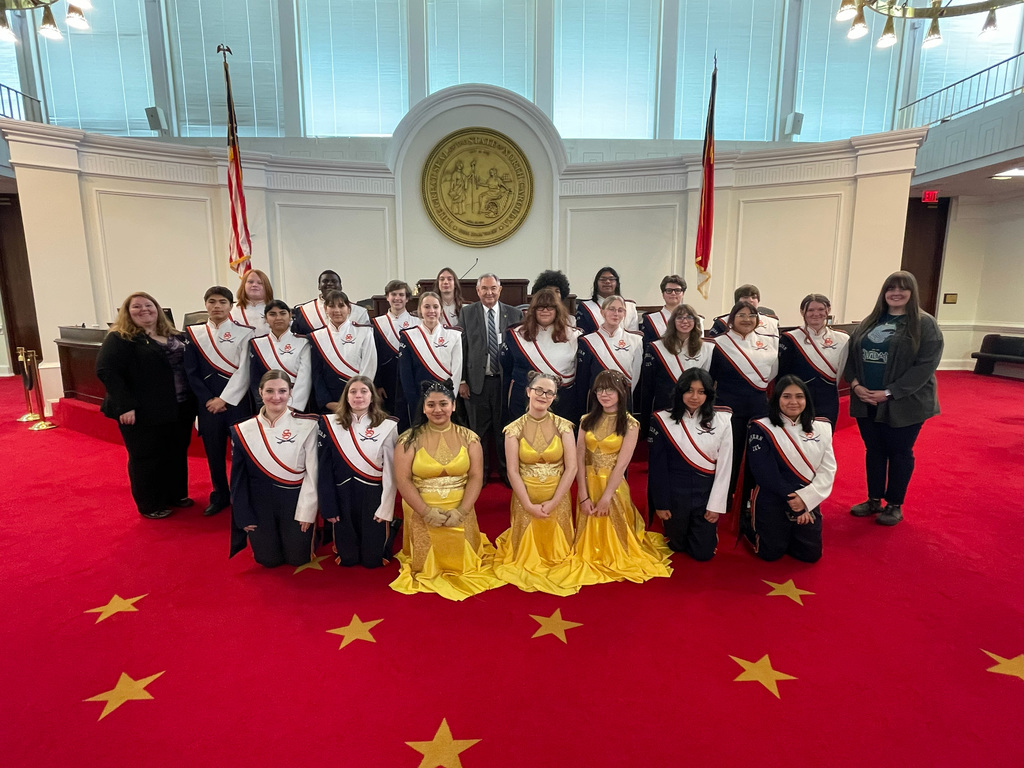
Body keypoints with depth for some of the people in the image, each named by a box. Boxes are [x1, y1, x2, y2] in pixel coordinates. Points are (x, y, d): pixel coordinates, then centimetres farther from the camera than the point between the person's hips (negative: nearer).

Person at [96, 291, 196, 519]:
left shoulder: (175, 336, 11)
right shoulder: (119, 339, -9)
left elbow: (188, 366, 17)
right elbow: (105, 371, -18)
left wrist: (193, 399, 9)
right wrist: (124, 405, -24)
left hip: (180, 409, 6)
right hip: (144, 413, -6)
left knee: (177, 454, 16)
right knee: (146, 458, 7)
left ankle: (176, 495, 33)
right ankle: (150, 505, 21)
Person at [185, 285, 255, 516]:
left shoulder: (244, 333, -2)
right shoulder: (194, 333, 5)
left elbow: (245, 371, -7)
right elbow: (191, 372, 4)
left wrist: (224, 399, -11)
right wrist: (208, 399, -6)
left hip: (237, 401, -2)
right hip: (208, 403, 2)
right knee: (214, 451, 10)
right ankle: (220, 496, 26)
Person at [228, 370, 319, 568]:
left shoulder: (307, 426, -12)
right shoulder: (244, 431, -5)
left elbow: (313, 472, -10)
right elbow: (238, 478, 1)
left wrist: (307, 512, -10)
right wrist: (244, 517, 0)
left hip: (295, 500, -1)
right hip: (259, 503, 2)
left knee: (298, 559, 8)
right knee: (268, 560, 9)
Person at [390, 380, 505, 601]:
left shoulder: (468, 437, 1)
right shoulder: (409, 439, -3)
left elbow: (476, 477, -3)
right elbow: (402, 480, -8)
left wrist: (461, 511, -15)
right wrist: (426, 511, -17)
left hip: (459, 513, 1)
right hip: (422, 514, -1)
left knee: (462, 564, 6)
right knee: (426, 568, 5)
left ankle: (460, 568, 39)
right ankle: (426, 570, 38)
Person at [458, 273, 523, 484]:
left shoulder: (514, 314, 3)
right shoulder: (466, 313, 3)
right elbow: (462, 348, 2)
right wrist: (461, 380, -3)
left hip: (505, 381, 0)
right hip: (476, 381, 0)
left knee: (504, 428, 9)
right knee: (479, 430, 9)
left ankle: (506, 471, 25)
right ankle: (480, 472, 24)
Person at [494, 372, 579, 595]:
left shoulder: (563, 426, -6)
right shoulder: (514, 429, -7)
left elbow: (571, 467, -9)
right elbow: (512, 471, -9)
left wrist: (553, 502, -13)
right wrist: (529, 505, -13)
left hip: (558, 497, 0)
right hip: (526, 498, 0)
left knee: (555, 546, 13)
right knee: (528, 547, 13)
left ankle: (556, 559, 45)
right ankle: (529, 562, 45)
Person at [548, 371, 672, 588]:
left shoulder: (630, 424, -8)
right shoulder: (587, 421, 1)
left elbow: (621, 465, -13)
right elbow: (579, 460, -3)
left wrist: (605, 498, -15)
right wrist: (583, 496, -10)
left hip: (613, 486, -3)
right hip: (588, 485, 3)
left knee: (613, 533, 11)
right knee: (590, 535, 14)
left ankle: (617, 558, 35)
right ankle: (589, 557, 36)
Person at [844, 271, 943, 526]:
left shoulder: (925, 324, -6)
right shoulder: (870, 321, 9)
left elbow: (926, 366, -14)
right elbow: (852, 354, 7)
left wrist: (889, 392, -19)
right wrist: (855, 384, -10)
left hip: (904, 403, -4)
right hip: (866, 401, 4)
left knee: (899, 452, 9)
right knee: (874, 450, 14)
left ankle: (894, 505, 24)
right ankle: (874, 500, 29)